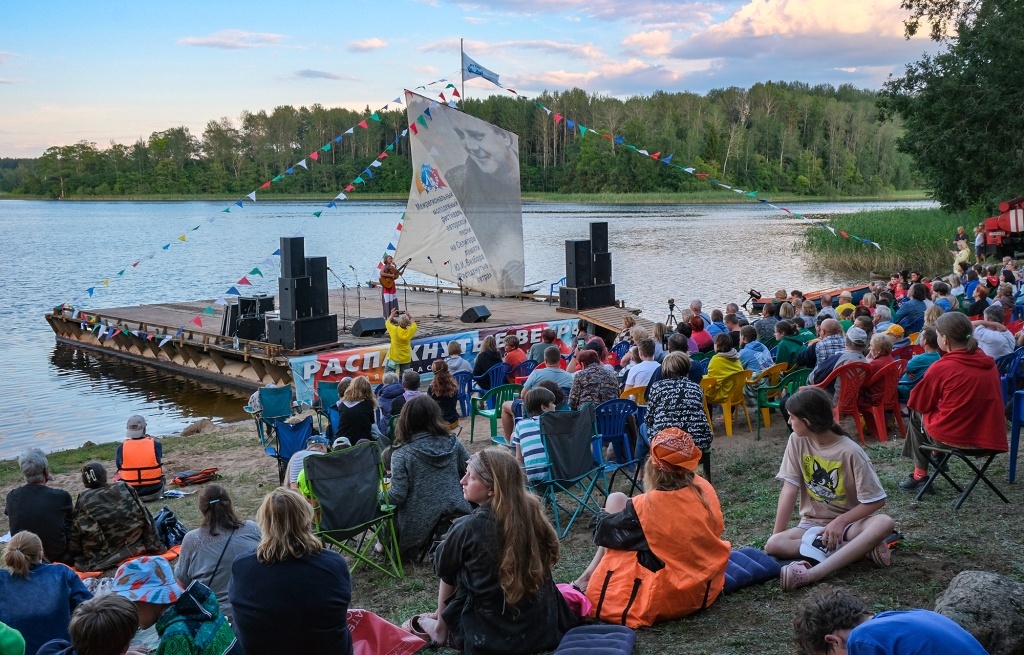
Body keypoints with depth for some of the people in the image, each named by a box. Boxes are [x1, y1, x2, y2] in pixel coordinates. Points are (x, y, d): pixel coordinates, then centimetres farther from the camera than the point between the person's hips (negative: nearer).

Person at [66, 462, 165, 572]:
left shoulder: (83, 500, -7)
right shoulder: (123, 488, -2)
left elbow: (75, 532, -2)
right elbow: (144, 516, 1)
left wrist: (72, 557, 11)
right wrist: (156, 546, 5)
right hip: (133, 546, 2)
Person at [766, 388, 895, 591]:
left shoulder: (850, 452, -17)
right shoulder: (797, 441, -7)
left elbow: (876, 501, -13)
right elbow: (790, 490, -9)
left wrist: (840, 522, -21)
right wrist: (776, 535, -15)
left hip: (849, 521, -2)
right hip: (812, 524, 3)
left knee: (884, 523, -34)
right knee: (773, 545, -27)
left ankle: (811, 574, -45)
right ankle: (860, 548, -22)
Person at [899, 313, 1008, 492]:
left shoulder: (941, 368, -14)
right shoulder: (989, 363, 3)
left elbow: (916, 403, -1)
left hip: (953, 437, -6)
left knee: (916, 415, 23)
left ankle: (920, 475, 24)